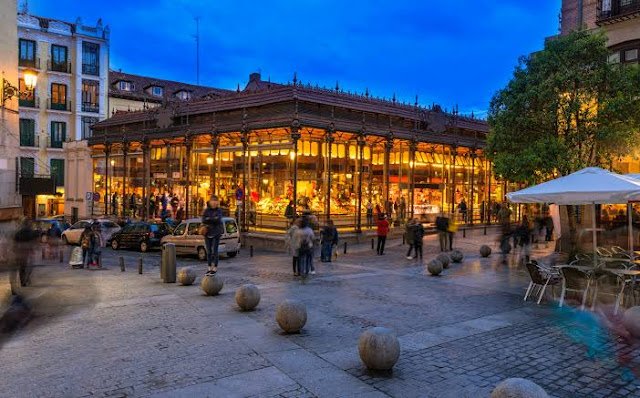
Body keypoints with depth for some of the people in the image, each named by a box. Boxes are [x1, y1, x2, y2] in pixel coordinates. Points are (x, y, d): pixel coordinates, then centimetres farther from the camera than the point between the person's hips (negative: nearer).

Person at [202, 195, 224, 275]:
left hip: (216, 233, -2)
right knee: (208, 252, 7)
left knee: (214, 251, -3)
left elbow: (218, 220, -15)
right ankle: (209, 268, 16)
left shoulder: (219, 211, 0)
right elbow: (203, 220, -9)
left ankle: (215, 268, 7)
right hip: (207, 233, 2)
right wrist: (213, 219, -16)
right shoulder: (206, 210, 4)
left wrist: (208, 219, -11)